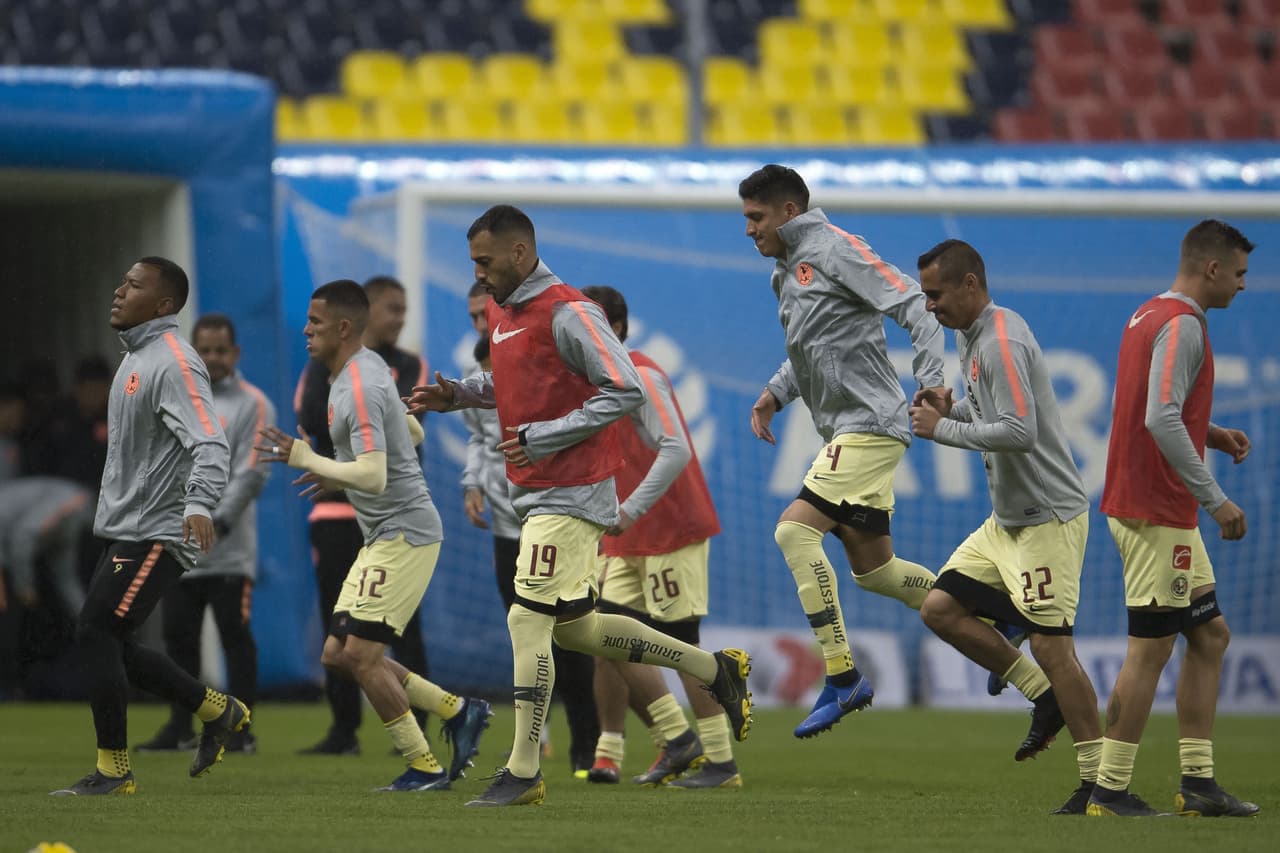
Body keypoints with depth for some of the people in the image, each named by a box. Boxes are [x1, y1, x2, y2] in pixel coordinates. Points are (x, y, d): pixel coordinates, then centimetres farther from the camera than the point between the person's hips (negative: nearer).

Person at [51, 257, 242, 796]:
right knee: (109, 643, 10)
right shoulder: (136, 358, 16)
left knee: (95, 634, -12)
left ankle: (113, 770, -5)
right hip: (125, 530, 10)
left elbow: (209, 444, -27)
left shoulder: (173, 364, -16)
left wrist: (199, 504, -43)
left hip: (154, 534, -10)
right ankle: (219, 712, 21)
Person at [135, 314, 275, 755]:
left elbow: (251, 474, -10)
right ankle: (180, 727, 15)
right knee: (177, 634, 7)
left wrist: (216, 524, -19)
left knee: (235, 635, -5)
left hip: (228, 549, -5)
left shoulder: (252, 405, -2)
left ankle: (241, 728, -1)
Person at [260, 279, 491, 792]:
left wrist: (307, 460, -16)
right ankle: (458, 712, 14)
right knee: (338, 655, 8)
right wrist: (336, 476, 23)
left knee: (361, 654, -11)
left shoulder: (360, 388, -19)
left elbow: (373, 477, -28)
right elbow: (413, 434, 27)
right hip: (383, 537, 10)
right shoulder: (366, 368, 13)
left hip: (403, 533, -10)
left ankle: (424, 768, -2)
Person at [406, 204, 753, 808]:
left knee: (528, 621, -11)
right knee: (575, 628, 13)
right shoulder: (501, 311, 13)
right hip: (535, 492, 10)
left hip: (569, 496, -10)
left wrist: (541, 438, -21)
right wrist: (458, 393, 10)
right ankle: (717, 671, 26)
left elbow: (626, 391, -20)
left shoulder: (566, 313, -16)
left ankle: (523, 773, -5)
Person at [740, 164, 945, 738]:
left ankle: (842, 678, -18)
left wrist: (931, 383, -27)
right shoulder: (787, 272, 18)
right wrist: (775, 394, 14)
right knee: (873, 568, 11)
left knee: (795, 529, -19)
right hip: (843, 433, 10)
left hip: (868, 425, -10)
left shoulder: (834, 249, -10)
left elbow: (912, 306, -16)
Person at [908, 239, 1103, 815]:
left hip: (1048, 518, -10)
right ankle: (1046, 698, 13)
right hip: (1006, 519, 10)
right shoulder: (969, 336, 12)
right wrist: (947, 410, 5)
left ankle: (1099, 780, -4)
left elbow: (1020, 432, -28)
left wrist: (944, 429, -18)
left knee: (1050, 643, -11)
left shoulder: (1002, 341, -19)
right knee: (940, 609, 5)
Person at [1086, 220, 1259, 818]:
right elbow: (1162, 420, -25)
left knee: (1210, 635, 13)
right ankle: (1110, 790, -2)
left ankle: (1197, 781, 13)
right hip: (1158, 514, -10)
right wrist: (1215, 499, -23)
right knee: (1151, 647, -6)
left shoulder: (1149, 316, 15)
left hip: (1164, 513, 10)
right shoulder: (1181, 324, -16)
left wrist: (1208, 434, 14)